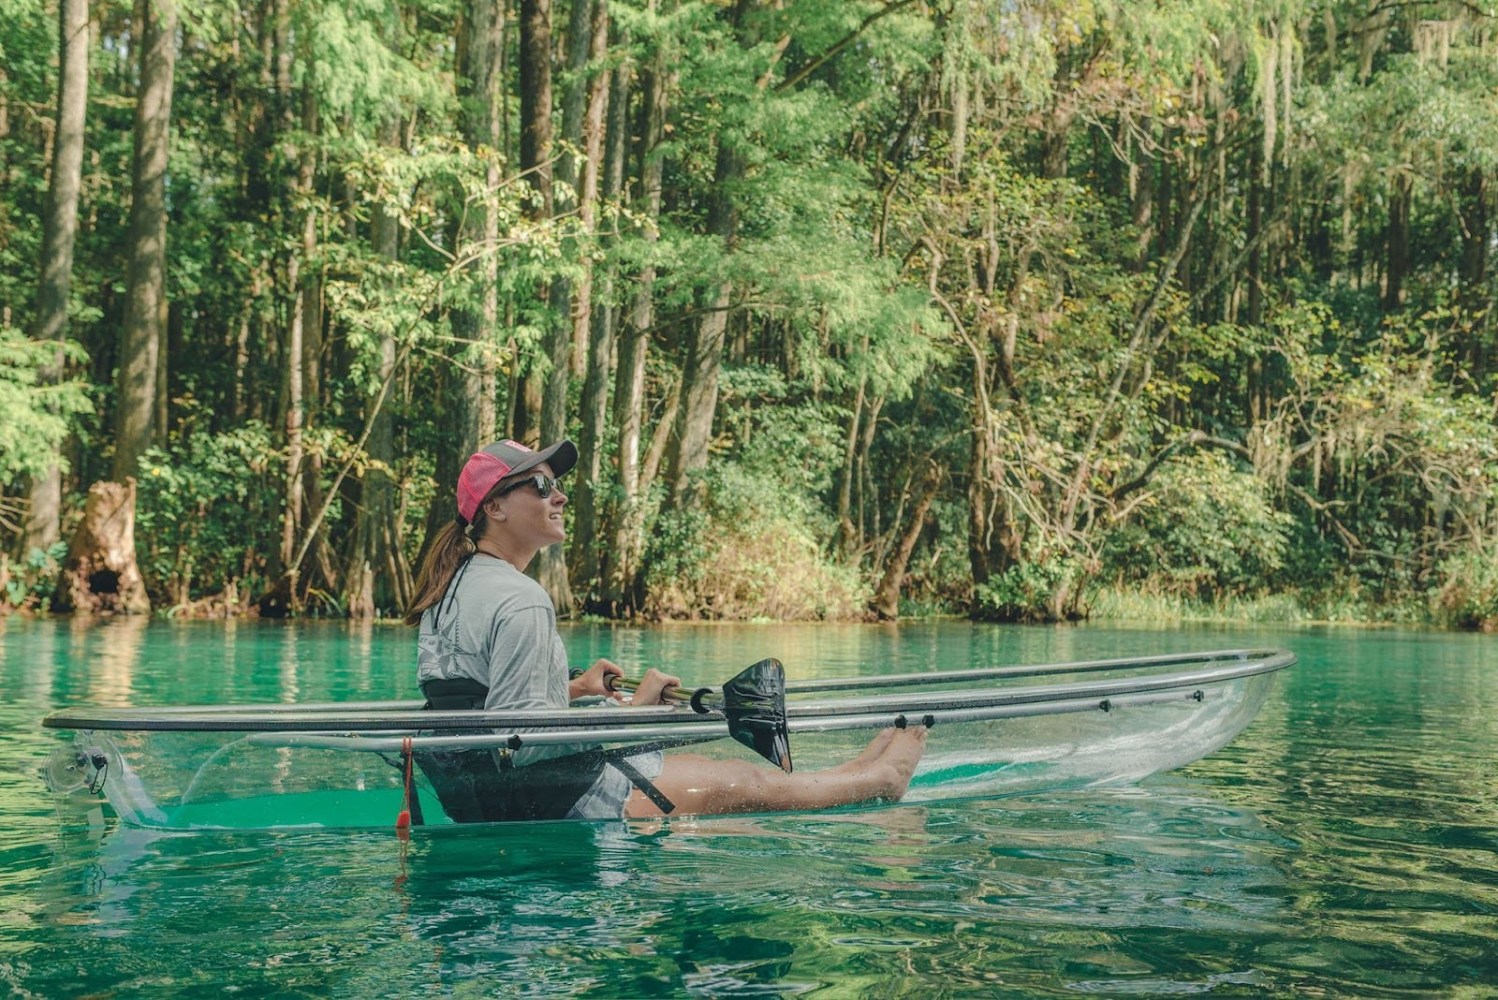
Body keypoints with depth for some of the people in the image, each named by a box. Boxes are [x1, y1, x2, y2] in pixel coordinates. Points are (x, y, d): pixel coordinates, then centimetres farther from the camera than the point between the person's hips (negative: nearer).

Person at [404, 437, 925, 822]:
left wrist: (572, 691, 16)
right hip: (542, 804, -10)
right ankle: (881, 777, 27)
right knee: (741, 782, 5)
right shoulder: (520, 601, -22)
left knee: (698, 766, 22)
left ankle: (852, 774, 38)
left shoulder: (459, 583, 10)